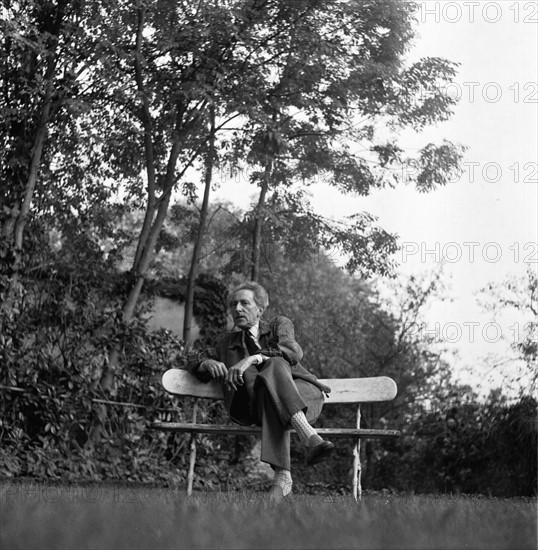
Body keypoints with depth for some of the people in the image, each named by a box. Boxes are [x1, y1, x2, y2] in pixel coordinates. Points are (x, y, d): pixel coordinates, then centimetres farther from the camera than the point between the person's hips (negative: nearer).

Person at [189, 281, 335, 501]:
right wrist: (209, 363, -7)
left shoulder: (279, 324, 14)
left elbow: (293, 352, -8)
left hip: (304, 397, -1)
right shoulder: (228, 342, 24)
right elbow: (197, 364, 19)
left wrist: (252, 359, -24)